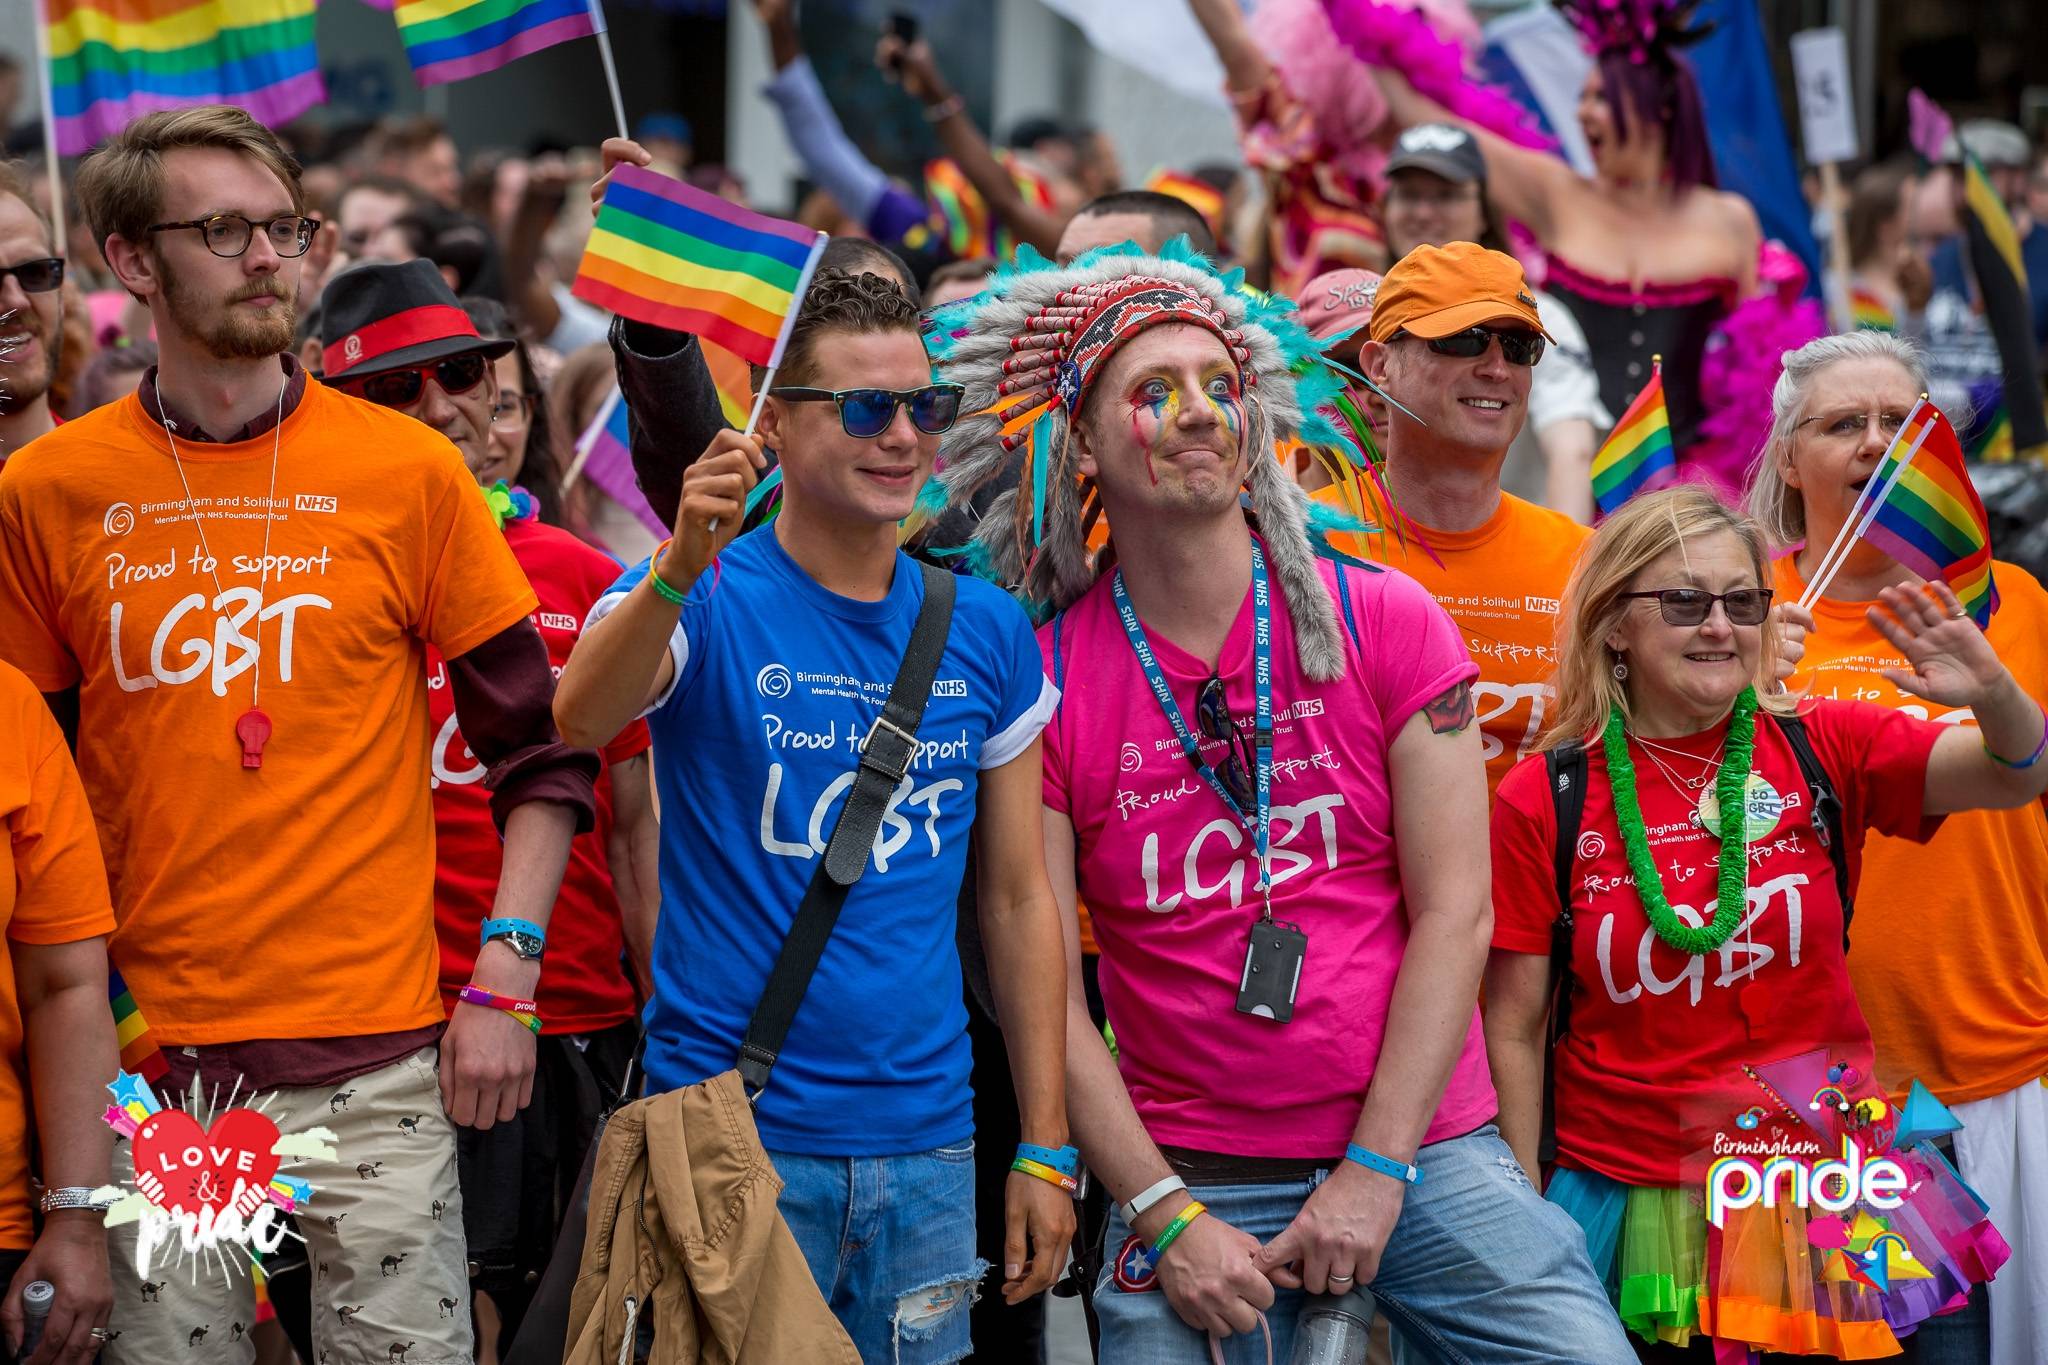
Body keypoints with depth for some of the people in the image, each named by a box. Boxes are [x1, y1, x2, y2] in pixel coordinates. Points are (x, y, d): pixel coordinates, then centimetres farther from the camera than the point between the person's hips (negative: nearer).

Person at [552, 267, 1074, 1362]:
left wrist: (1046, 1148, 6)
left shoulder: (986, 633, 7)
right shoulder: (704, 601, -5)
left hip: (926, 1146, 4)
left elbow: (1017, 900, 10)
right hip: (734, 1127, -4)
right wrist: (686, 562, -45)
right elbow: (583, 716, -27)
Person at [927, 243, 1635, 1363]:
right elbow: (1046, 991, -2)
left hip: (1424, 1152, 1)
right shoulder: (1044, 683, -1)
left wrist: (1374, 1173, -9)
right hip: (1186, 1181, -1)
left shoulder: (1387, 622, 1)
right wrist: (1163, 1216, -10)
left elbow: (1453, 912, -2)